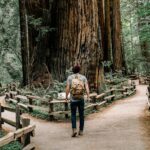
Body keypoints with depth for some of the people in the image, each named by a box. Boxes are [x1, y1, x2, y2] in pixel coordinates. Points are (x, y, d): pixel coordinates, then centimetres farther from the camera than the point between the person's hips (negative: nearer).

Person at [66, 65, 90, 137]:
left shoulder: (70, 77, 0)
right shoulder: (83, 77, 4)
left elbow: (67, 88, -7)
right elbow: (87, 87, -8)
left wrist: (66, 97, 3)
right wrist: (88, 96, -13)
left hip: (73, 99, -1)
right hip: (81, 99, 1)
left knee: (73, 115, 7)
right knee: (81, 115, 13)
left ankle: (74, 130, -10)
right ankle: (81, 131, 17)